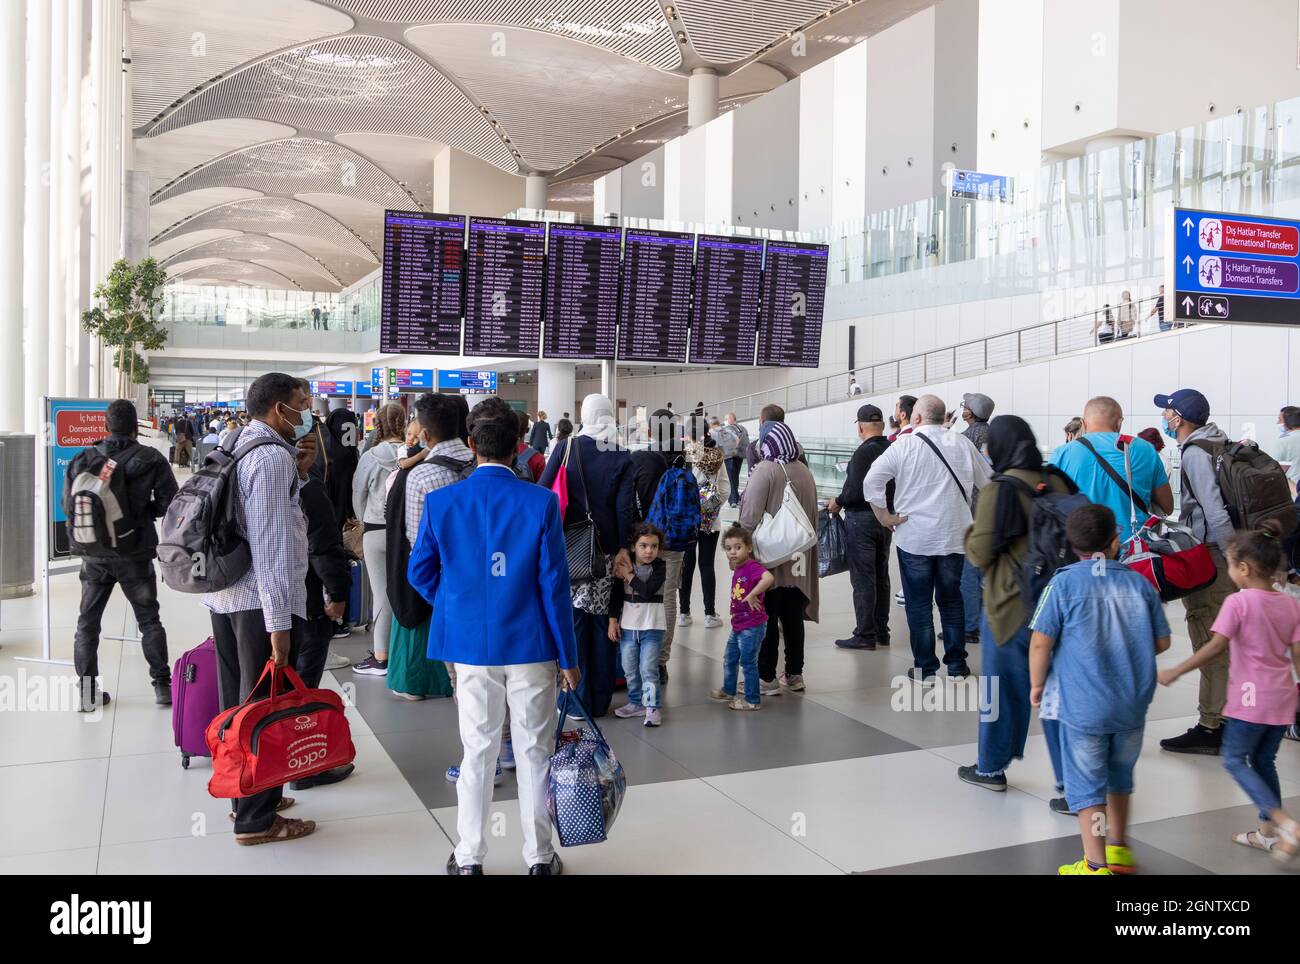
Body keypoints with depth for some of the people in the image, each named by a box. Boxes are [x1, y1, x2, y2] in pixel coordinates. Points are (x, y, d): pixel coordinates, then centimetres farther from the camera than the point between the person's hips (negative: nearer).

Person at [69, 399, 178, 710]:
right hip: (135, 554, -1)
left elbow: (68, 506, 3)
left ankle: (87, 691, 15)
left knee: (87, 622, 13)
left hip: (94, 554, 2)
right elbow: (169, 504, -10)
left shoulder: (83, 459, -1)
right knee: (149, 620, 11)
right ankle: (163, 685, 13)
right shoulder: (151, 459, -7)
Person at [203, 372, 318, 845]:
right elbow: (272, 545, -21)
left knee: (239, 702, 18)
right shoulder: (273, 456, -16)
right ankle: (257, 819, 8)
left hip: (225, 595, 9)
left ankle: (243, 793, 32)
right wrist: (279, 623, -22)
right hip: (262, 601, -9)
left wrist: (298, 473, 5)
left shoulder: (237, 448, 13)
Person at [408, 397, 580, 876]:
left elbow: (419, 571, 3)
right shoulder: (541, 502, -12)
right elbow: (554, 585, -9)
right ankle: (539, 857, 22)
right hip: (530, 643, -1)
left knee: (477, 751, 13)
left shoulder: (440, 502, -6)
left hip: (470, 643, 2)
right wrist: (569, 656, -1)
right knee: (535, 751, 11)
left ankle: (469, 859, 22)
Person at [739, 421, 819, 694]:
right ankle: (794, 674, 22)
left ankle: (766, 677, 4)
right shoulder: (804, 471, 7)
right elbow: (811, 514, 14)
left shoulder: (765, 471, -13)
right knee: (793, 617, 13)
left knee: (766, 618, 0)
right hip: (798, 560, 6)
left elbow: (750, 516, -17)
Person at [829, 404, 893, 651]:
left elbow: (856, 492, -23)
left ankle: (865, 635, 2)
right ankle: (881, 631, 23)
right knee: (881, 577, 15)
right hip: (886, 518, 8)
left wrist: (838, 502, -7)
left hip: (862, 519, -7)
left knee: (863, 579, -2)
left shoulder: (864, 452, -19)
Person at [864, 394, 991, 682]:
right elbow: (988, 483, 11)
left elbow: (871, 482, -15)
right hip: (954, 537, 3)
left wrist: (885, 517, -6)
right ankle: (957, 666, 20)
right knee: (951, 599, 16)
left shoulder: (904, 445, -9)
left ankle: (925, 668, 10)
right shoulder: (963, 444, 2)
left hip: (914, 537, -3)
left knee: (919, 603, 6)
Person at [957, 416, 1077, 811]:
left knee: (1003, 685, 12)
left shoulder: (998, 491, -15)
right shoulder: (1059, 483, -1)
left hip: (1010, 605, -4)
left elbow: (979, 555, -10)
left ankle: (991, 767, 27)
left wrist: (970, 532, 9)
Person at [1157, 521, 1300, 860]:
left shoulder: (1238, 602, -14)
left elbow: (1215, 646, -20)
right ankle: (1268, 832, 24)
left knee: (1235, 759, 5)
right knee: (1264, 761, 19)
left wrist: (1175, 672, -15)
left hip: (1251, 698, -7)